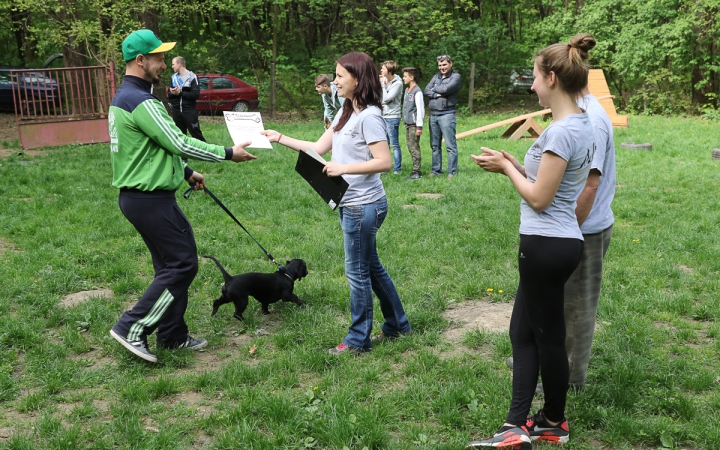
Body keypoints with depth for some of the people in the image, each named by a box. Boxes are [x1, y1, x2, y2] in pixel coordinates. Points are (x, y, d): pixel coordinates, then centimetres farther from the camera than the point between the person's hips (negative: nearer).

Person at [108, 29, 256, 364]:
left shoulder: (125, 97, 14)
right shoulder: (141, 102, -19)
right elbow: (179, 143, -20)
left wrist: (186, 173, 23)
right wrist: (228, 153, -11)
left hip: (140, 196, 11)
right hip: (150, 199, -11)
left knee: (170, 264, 15)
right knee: (182, 264, -4)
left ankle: (172, 336, 23)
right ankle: (132, 328, 0)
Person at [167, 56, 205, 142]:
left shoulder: (192, 76, -6)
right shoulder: (173, 77, 12)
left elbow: (196, 94, -14)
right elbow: (169, 94, 10)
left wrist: (180, 93, -15)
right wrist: (173, 93, -14)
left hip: (189, 110, -5)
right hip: (176, 111, 5)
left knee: (196, 133, -4)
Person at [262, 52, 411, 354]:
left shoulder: (369, 116, -17)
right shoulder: (346, 113, 11)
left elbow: (384, 162, -22)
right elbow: (319, 148, 11)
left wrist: (343, 168, -25)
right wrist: (281, 139, 7)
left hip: (363, 206, -10)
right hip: (352, 204, 10)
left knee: (358, 272, 2)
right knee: (370, 267, 19)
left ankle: (358, 340, 16)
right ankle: (397, 325, 33)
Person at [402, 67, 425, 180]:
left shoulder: (417, 92, -13)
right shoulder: (407, 90, 14)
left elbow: (420, 109, -16)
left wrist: (419, 126, -17)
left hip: (414, 124, -9)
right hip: (407, 124, 9)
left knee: (414, 147, -7)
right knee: (410, 147, 11)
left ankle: (416, 171, -2)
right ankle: (416, 170, 18)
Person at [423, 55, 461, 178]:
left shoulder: (456, 77, -1)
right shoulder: (436, 76, 17)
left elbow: (446, 89, -16)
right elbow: (426, 91, 6)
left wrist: (435, 88, 1)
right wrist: (437, 95, -11)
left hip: (446, 114, -6)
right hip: (433, 115, 7)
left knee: (450, 145, -6)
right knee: (435, 145, 10)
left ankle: (452, 172, -4)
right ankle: (436, 170, 18)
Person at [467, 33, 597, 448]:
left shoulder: (562, 131, -20)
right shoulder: (582, 125, 11)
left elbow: (539, 198, -18)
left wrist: (506, 167, -5)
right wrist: (514, 163, 8)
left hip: (547, 244, -10)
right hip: (560, 241, 10)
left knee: (547, 336, 7)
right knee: (523, 332, 13)